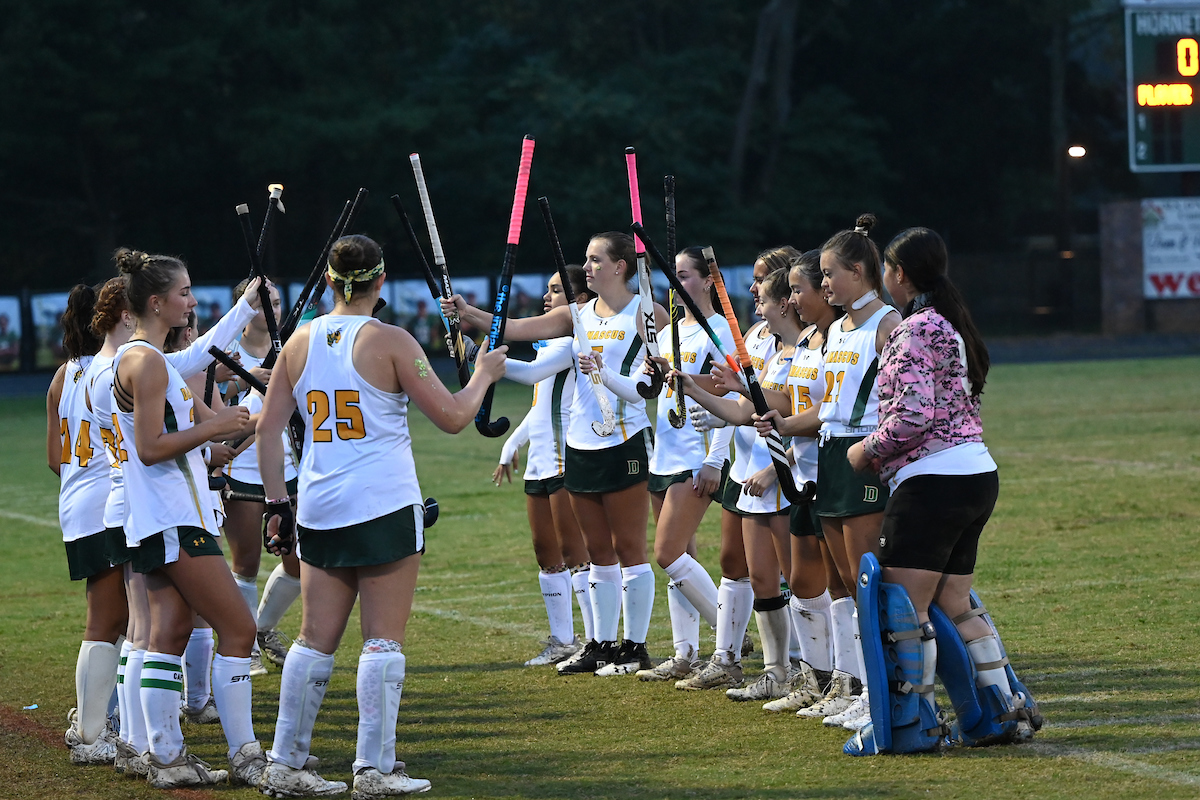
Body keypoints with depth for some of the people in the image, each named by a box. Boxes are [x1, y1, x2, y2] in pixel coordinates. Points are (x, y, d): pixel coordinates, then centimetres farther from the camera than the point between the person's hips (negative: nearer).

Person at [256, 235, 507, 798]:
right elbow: (452, 417, -5)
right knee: (384, 639, 0)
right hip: (384, 508, -5)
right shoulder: (390, 342, -7)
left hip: (319, 513, 5)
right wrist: (484, 374, 12)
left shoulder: (300, 342, 7)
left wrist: (277, 503, 14)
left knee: (316, 640, 9)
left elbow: (268, 428, 8)